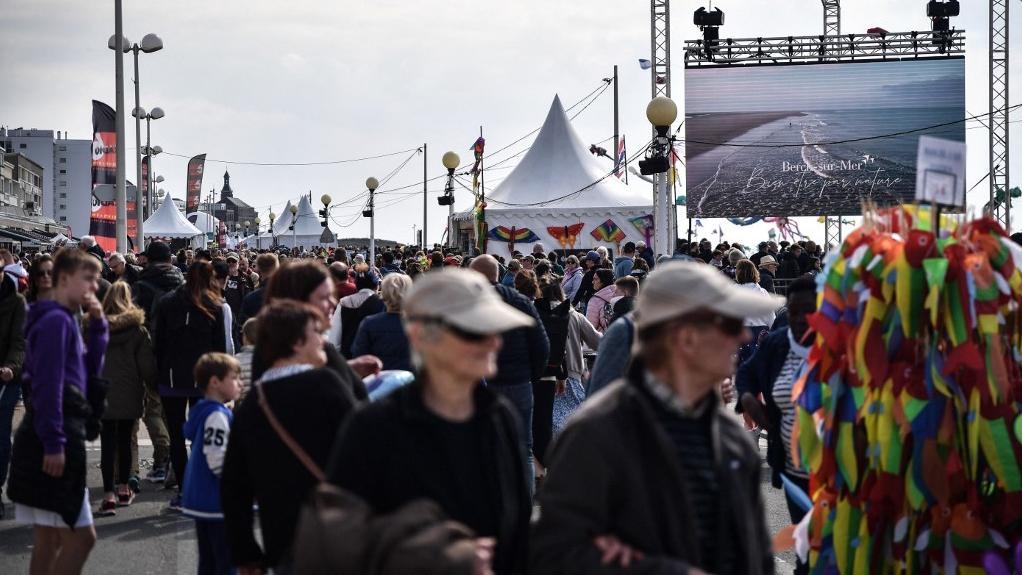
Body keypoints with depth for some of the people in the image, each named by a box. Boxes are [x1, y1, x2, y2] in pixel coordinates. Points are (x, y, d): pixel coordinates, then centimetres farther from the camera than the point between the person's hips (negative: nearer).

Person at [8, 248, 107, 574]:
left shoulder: (65, 321, 17)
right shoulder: (56, 320, -13)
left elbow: (90, 371, 19)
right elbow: (48, 386, -20)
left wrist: (97, 325, 8)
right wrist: (54, 444, -22)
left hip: (52, 441, 10)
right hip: (52, 443, -10)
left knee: (50, 540, 11)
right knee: (81, 536, -9)